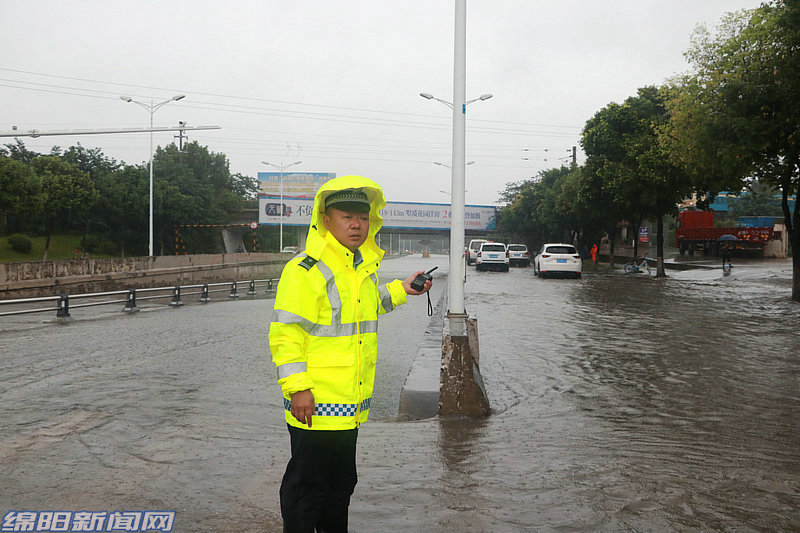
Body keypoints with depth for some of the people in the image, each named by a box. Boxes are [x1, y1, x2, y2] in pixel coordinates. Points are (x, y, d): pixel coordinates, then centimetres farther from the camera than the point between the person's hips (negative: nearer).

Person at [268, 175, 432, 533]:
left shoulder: (366, 268, 10)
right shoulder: (304, 270, -16)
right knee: (306, 486, 5)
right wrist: (297, 388, -21)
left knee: (341, 485, 21)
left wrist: (400, 290, 22)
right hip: (315, 404, -8)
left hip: (352, 405, 8)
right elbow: (284, 334, -17)